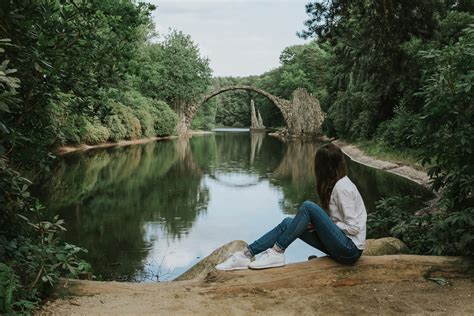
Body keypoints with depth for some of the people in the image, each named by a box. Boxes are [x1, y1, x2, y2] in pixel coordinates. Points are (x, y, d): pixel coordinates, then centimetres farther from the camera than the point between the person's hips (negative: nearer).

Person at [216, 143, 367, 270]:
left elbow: (353, 227, -19)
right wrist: (319, 223, -4)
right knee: (288, 223, -5)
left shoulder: (342, 187, -17)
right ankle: (247, 254, -8)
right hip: (341, 244, 9)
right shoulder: (337, 183, 11)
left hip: (350, 250, -8)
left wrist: (318, 224, -11)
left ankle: (276, 252, -15)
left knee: (308, 207, -25)